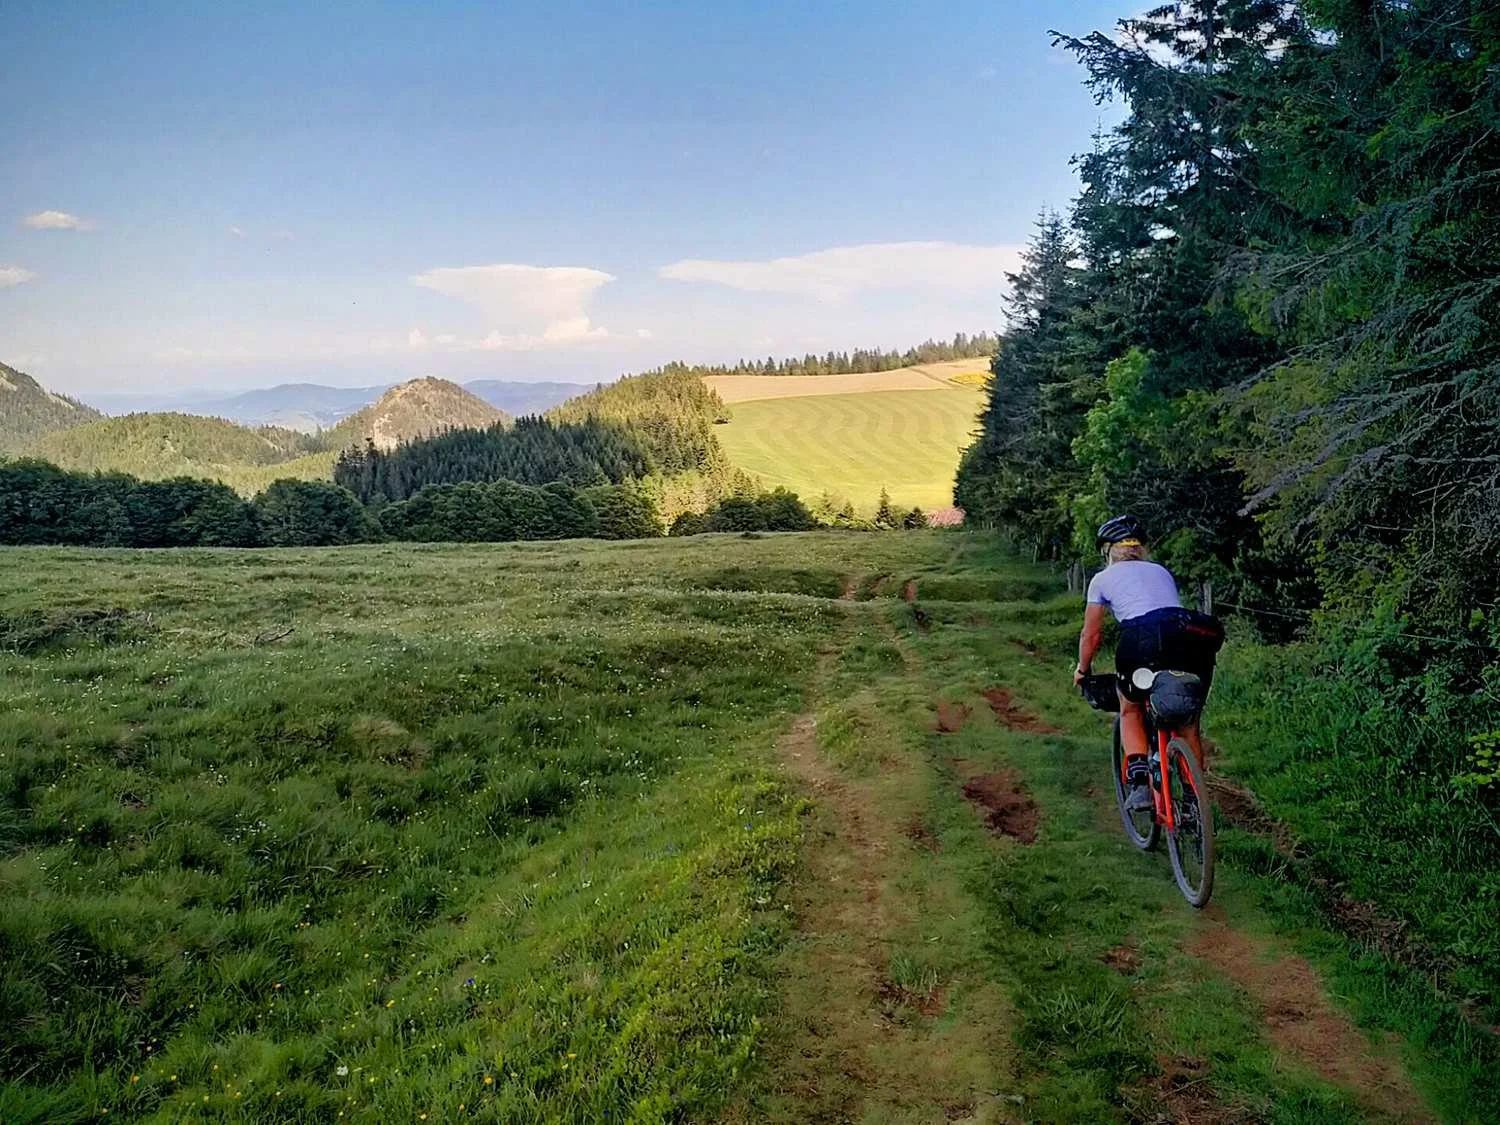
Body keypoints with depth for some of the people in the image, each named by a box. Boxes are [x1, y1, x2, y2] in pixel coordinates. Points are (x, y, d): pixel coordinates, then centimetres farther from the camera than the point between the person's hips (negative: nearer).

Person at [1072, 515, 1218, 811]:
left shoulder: (1103, 579, 21)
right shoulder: (1162, 571, 32)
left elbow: (1091, 635, 24)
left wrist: (1082, 670, 40)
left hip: (1142, 638, -3)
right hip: (1193, 638, 3)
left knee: (1131, 711, 24)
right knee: (1188, 723, 21)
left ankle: (1140, 784, 8)